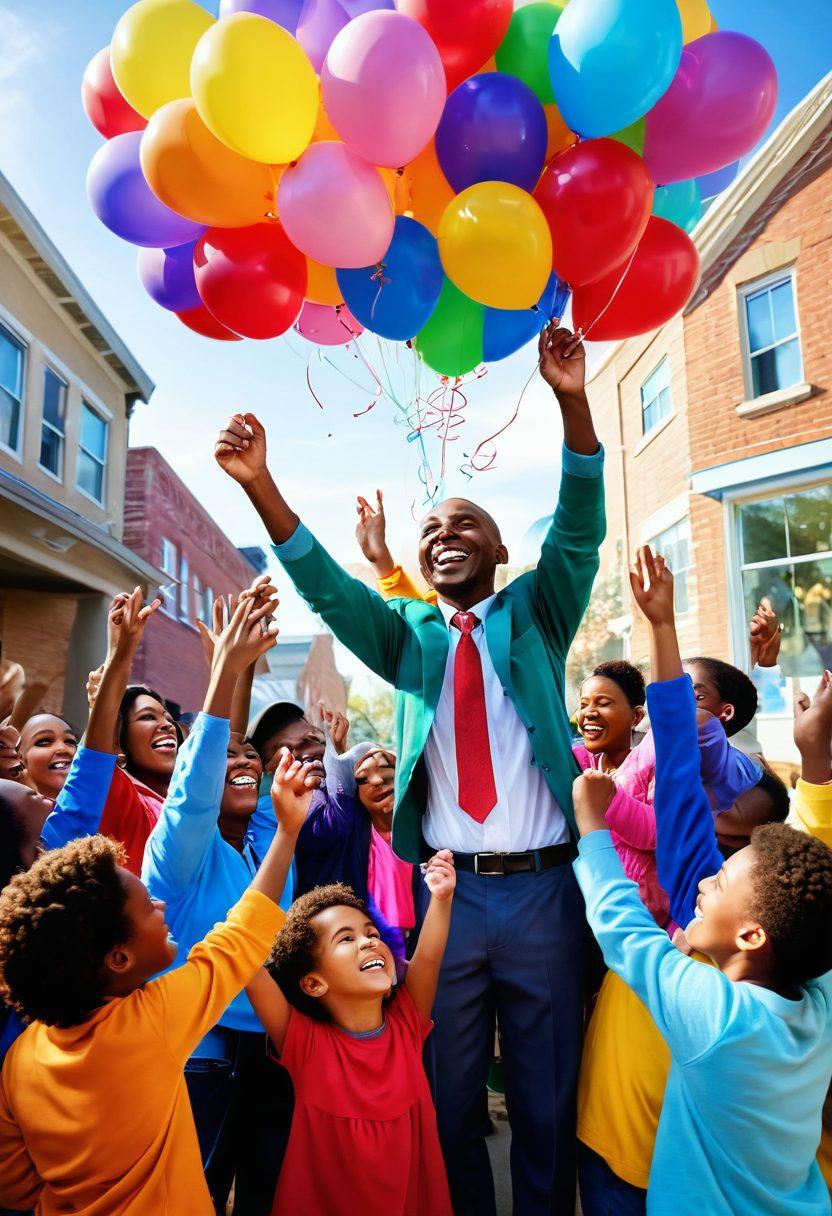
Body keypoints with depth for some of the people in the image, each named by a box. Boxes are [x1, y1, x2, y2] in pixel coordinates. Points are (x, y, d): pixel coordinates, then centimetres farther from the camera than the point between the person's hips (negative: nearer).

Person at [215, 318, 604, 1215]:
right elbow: (325, 587, -4)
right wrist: (261, 486, -19)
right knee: (449, 1098, 14)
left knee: (549, 1101, 13)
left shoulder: (533, 616, 8)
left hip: (541, 887, -1)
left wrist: (572, 402, -20)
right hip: (446, 891, 1)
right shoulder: (407, 635, 10)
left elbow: (578, 532, -6)